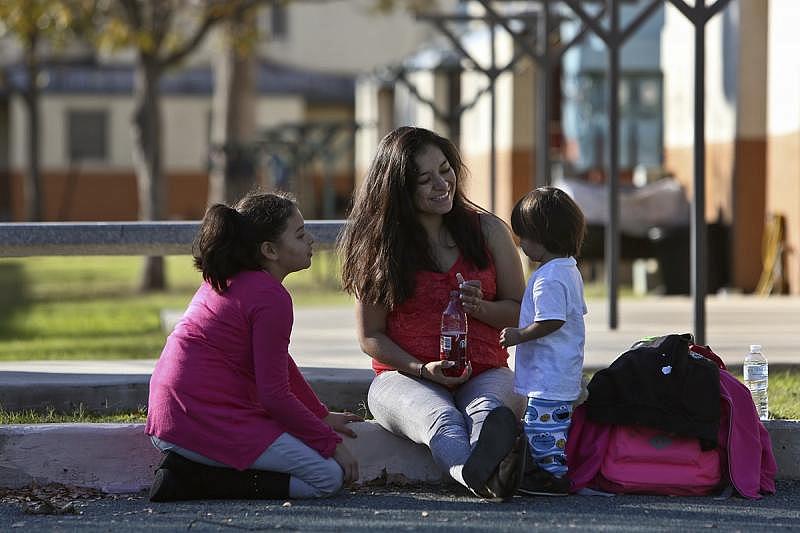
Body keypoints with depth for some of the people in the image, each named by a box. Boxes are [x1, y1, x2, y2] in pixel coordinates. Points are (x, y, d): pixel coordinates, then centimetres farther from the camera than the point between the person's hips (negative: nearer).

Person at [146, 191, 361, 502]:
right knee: (328, 476, -10)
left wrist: (322, 416, 30)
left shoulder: (226, 280, 17)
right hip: (208, 422, -10)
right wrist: (332, 443, -6)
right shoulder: (270, 297, -13)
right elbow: (275, 394, -15)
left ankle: (190, 468, 6)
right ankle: (198, 481, -12)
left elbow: (277, 363, 27)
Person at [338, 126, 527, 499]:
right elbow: (371, 336, 4)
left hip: (485, 374, 2)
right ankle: (486, 481, -72)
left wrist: (479, 308, -9)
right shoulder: (378, 245, 6)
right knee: (441, 418, -38)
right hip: (404, 377, -1)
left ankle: (486, 468, -74)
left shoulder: (488, 230, 11)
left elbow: (520, 312, 14)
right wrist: (424, 370, -14)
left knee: (489, 411, -37)